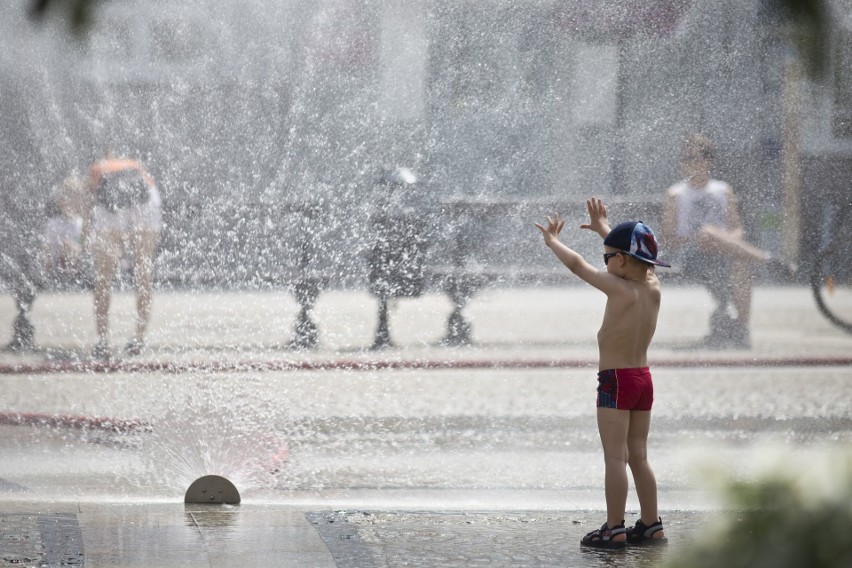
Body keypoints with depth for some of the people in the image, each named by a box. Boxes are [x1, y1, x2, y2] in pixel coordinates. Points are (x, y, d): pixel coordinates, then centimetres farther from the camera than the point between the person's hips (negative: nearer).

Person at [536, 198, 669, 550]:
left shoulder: (621, 290, -17)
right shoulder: (653, 287, 2)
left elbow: (577, 265, -10)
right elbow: (637, 259, 22)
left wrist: (552, 241, 7)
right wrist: (605, 229, 32)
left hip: (615, 380, -8)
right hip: (644, 379, 8)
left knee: (615, 457, -6)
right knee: (638, 457, 13)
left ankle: (615, 528, -7)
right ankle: (651, 525, 14)